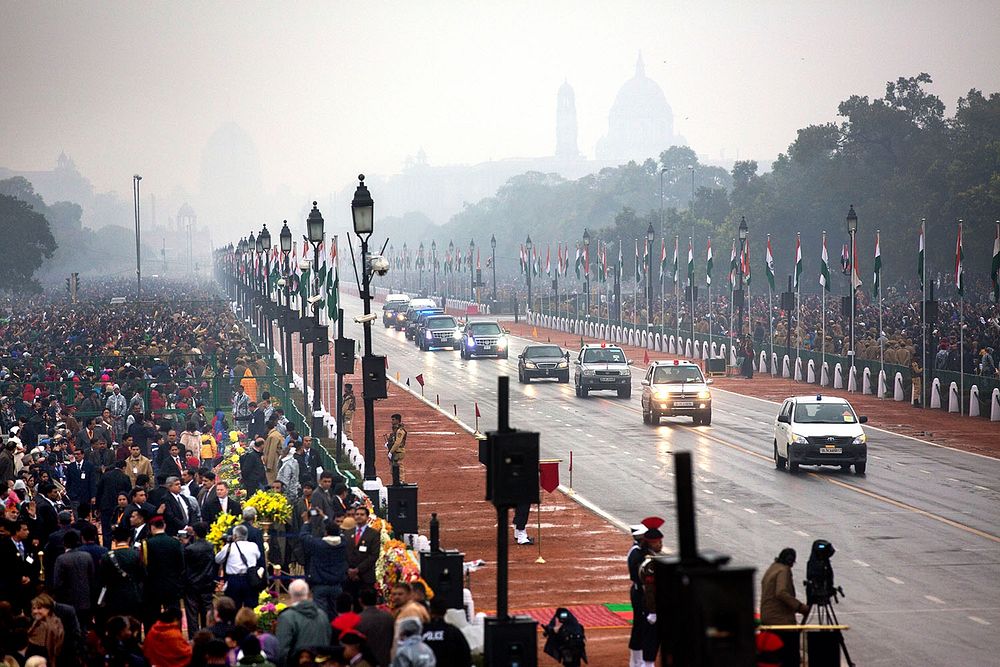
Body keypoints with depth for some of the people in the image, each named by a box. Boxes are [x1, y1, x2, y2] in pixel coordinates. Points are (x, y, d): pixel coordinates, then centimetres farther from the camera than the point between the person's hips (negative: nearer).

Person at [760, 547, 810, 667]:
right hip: (782, 620, -9)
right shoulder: (783, 570, -11)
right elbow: (781, 593, -24)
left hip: (767, 620, 9)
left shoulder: (771, 569, 18)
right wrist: (800, 607, -23)